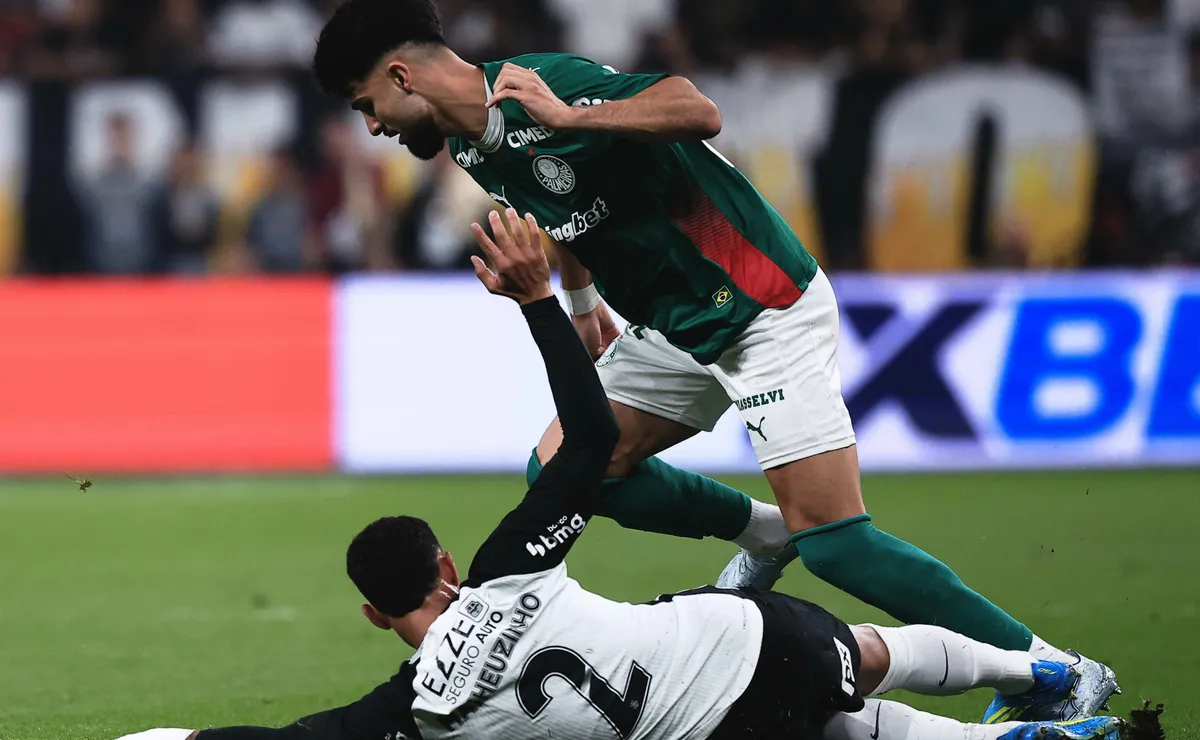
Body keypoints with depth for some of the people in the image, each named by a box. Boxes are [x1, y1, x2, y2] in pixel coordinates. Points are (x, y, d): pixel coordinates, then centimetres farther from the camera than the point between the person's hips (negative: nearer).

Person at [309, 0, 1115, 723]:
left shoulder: (541, 85, -21)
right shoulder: (473, 147, 7)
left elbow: (698, 111, -31)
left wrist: (565, 116, -35)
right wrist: (581, 302, 37)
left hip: (765, 305, -9)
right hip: (677, 330, 9)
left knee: (827, 534, -16)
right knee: (560, 467, 3)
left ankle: (1052, 674, -8)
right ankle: (761, 531, 21)